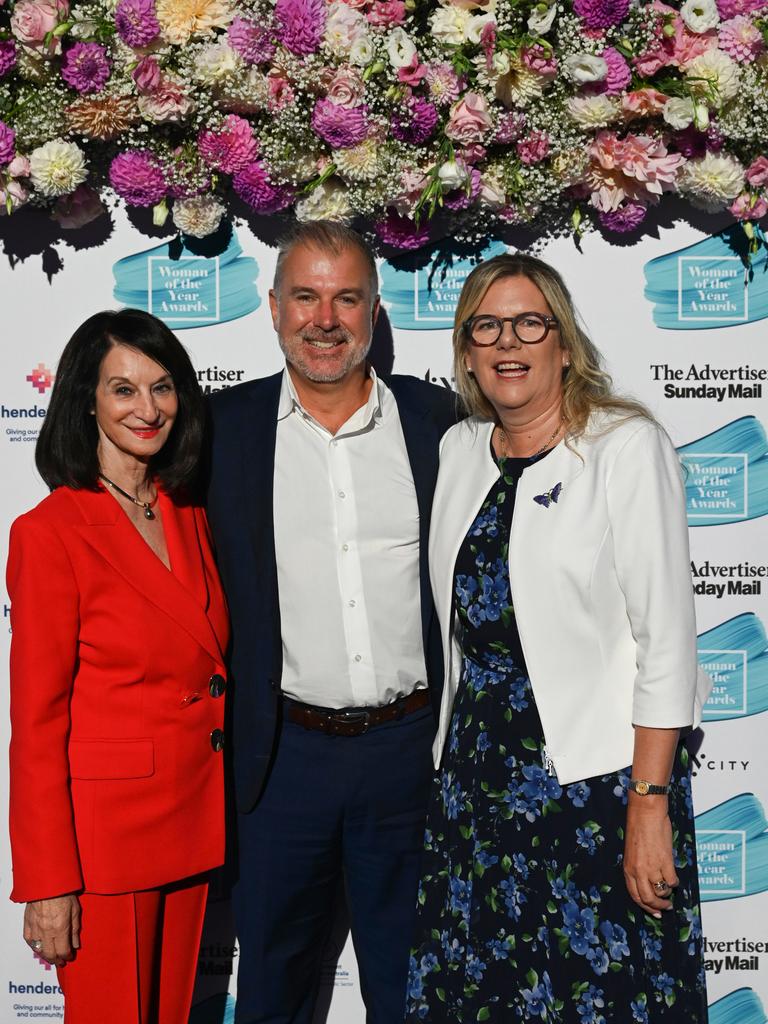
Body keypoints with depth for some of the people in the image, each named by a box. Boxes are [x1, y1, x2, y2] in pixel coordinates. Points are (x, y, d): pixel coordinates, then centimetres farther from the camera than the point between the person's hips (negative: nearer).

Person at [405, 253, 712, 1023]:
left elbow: (666, 635, -12)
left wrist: (651, 803, -15)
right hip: (477, 770, 5)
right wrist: (452, 758, 13)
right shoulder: (459, 449, 7)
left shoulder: (628, 446, -9)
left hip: (598, 774, -5)